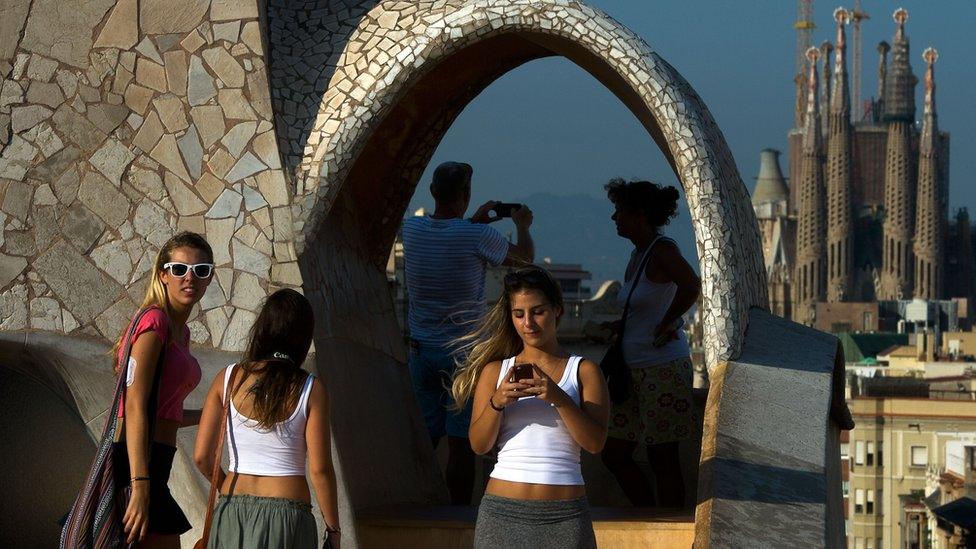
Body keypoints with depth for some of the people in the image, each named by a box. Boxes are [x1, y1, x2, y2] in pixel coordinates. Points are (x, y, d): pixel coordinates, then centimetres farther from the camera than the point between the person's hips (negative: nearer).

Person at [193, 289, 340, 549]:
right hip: (287, 513, -3)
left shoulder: (227, 379, 1)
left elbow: (201, 456, 0)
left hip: (232, 512, 3)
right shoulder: (311, 390, -6)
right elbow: (320, 469, -7)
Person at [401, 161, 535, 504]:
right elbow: (525, 258, 6)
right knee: (461, 443, -1)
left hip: (421, 349, 5)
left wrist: (475, 220, 31)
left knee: (426, 437, 12)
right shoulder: (477, 237, -14)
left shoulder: (412, 229, -1)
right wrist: (522, 226, 25)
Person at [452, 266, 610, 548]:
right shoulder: (494, 371, 11)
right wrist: (497, 402, -14)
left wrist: (558, 398, -17)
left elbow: (595, 442, -4)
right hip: (503, 511, 1)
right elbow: (479, 444, 4)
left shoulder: (583, 371, 7)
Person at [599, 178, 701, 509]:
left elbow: (691, 286, -33)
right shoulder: (638, 255, 14)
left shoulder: (663, 250, -14)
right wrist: (619, 328, 12)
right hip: (635, 369, 10)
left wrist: (666, 324, -22)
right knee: (614, 455, 10)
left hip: (663, 367, -10)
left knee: (662, 460, -3)